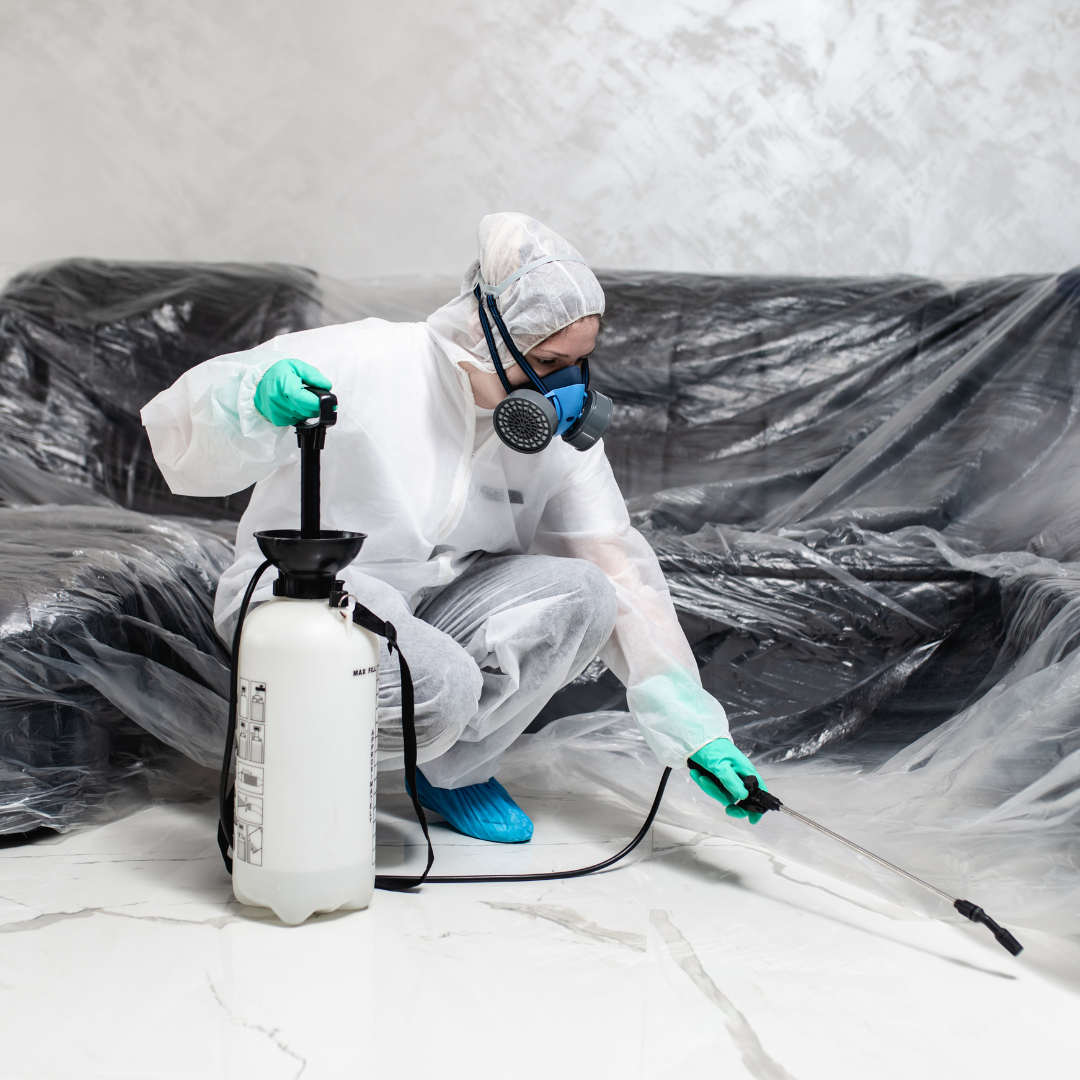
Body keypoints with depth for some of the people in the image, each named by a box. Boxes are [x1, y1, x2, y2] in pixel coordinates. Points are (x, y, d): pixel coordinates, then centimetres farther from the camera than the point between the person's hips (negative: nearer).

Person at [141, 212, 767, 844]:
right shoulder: (361, 363, -19)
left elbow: (619, 568, -7)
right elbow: (184, 431, -18)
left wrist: (695, 726, -14)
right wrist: (257, 401, -43)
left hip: (433, 607, 5)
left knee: (581, 594, -22)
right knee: (441, 687, -35)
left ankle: (456, 768, -1)